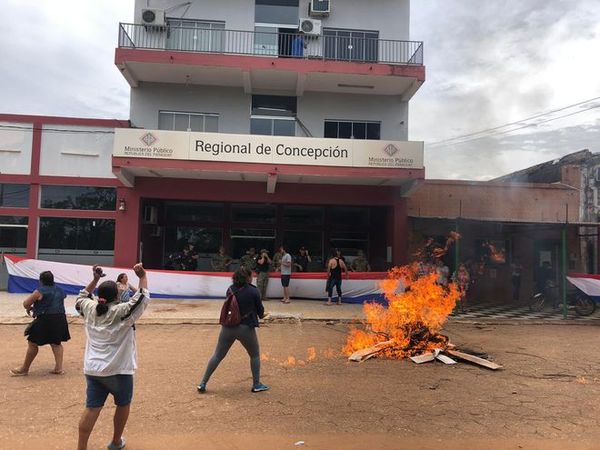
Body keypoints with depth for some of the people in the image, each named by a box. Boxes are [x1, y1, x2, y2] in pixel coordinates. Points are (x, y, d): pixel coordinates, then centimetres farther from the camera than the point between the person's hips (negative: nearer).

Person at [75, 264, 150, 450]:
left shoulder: (90, 308, 2)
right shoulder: (122, 312, -14)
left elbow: (82, 297, 22)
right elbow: (143, 298, -11)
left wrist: (95, 279, 22)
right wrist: (143, 277, -4)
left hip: (92, 369, 5)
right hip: (118, 369, -4)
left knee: (91, 408, 6)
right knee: (123, 404, 17)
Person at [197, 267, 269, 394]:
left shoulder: (230, 289, 1)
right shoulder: (253, 291, -11)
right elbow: (260, 311, -2)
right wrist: (260, 315, 23)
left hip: (228, 327, 4)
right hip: (246, 328, -3)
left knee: (217, 356, 15)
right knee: (255, 355, 18)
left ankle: (202, 383, 18)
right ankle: (256, 384, 23)